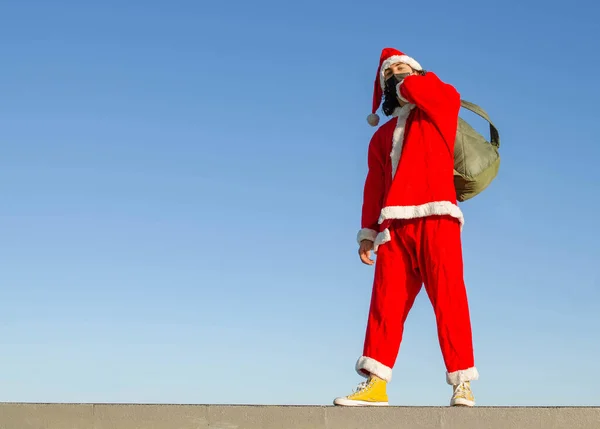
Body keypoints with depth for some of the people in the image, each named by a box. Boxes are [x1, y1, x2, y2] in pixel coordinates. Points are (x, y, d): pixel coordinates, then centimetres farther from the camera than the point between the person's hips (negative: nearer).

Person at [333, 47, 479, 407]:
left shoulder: (443, 103, 15)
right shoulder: (382, 136, 27)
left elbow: (414, 88, -7)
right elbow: (374, 184, 18)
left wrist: (408, 83, 17)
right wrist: (367, 231, 7)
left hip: (435, 216, -4)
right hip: (395, 224, 5)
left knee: (448, 296, -11)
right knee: (387, 300, -4)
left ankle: (462, 384, -10)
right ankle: (375, 384, -7)